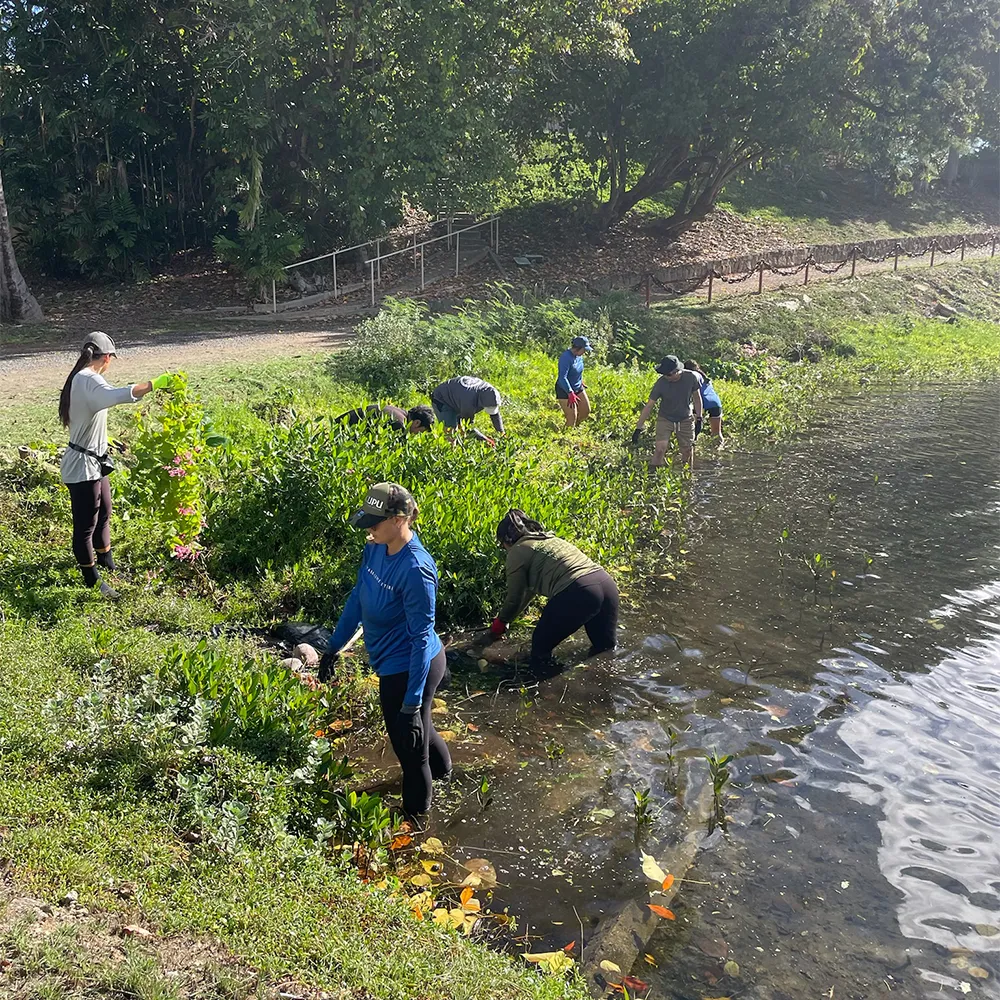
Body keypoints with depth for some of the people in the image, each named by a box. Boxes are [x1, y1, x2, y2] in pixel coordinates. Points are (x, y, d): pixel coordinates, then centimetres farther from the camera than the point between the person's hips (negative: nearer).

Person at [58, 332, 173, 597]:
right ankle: (93, 581, 14)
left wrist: (105, 442, 33)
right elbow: (116, 396, -45)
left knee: (104, 513, 25)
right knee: (86, 525, 3)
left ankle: (107, 563, 43)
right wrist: (154, 384, -41)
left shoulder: (82, 377, 9)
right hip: (83, 466, -11)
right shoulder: (89, 380, -23)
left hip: (94, 461, 11)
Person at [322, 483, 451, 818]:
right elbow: (357, 599, 8)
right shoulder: (375, 549, -6)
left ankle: (414, 817, 38)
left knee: (410, 746, 13)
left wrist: (412, 702, -24)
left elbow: (422, 637, -26)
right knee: (418, 727, 33)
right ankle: (441, 766, 62)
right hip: (395, 665, 8)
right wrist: (334, 647, 14)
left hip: (410, 670, -8)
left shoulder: (415, 569, -30)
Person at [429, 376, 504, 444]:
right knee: (451, 431, -19)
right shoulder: (469, 402, -44)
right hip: (442, 401, -8)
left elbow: (495, 414, -8)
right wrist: (485, 439, -30)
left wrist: (502, 433, -11)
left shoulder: (489, 392, -23)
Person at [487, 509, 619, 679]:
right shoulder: (548, 539, 32)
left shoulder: (517, 552, 7)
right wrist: (505, 617, 49)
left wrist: (501, 622, 32)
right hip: (606, 583, 8)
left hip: (576, 594, -8)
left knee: (540, 648, 11)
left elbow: (515, 598, 12)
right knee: (606, 649, 23)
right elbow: (530, 589, 41)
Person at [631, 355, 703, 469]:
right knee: (660, 448, -19)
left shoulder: (691, 377, -17)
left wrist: (699, 418, 4)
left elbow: (696, 397, 1)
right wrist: (638, 428, -17)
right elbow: (649, 406, -16)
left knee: (688, 451, 4)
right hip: (665, 420, -2)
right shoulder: (661, 383, -22)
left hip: (686, 420, 2)